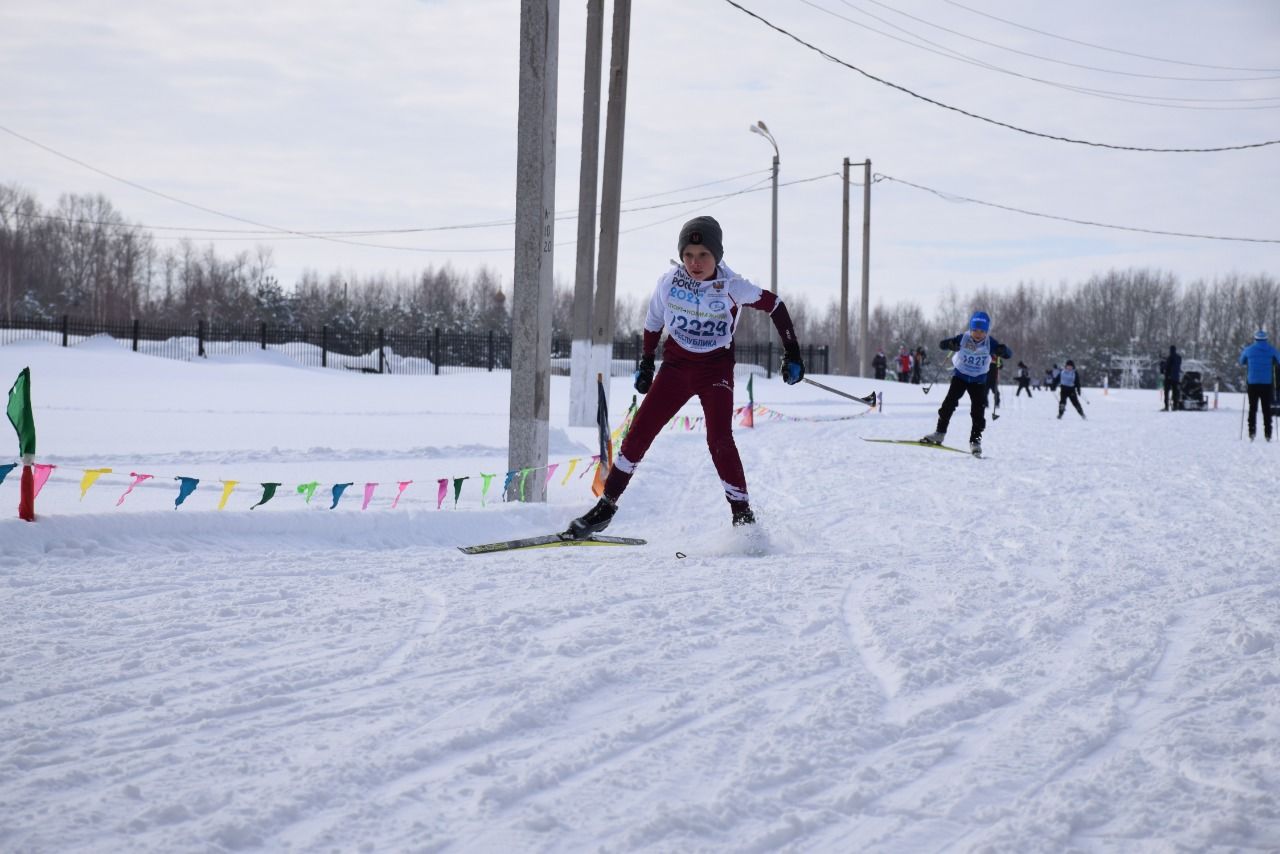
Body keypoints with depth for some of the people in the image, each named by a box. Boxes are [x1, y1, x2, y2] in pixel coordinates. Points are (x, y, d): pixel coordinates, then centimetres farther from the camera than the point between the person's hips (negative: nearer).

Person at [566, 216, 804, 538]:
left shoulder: (732, 288, -17)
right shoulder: (670, 282, -9)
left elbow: (774, 306, -4)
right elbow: (654, 321, 9)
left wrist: (792, 354, -6)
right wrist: (646, 363, 14)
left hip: (716, 372, -3)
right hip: (675, 366, 3)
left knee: (720, 442, -18)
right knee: (638, 433, -3)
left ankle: (743, 517, -8)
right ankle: (606, 506, 9)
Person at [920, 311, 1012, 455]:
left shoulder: (990, 343, -15)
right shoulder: (963, 338, -16)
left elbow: (1009, 354, -18)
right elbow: (941, 344, -18)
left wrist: (1002, 351, -42)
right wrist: (949, 344, -42)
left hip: (978, 380, 0)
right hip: (960, 376, 0)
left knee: (978, 410, -6)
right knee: (949, 402, -11)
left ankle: (975, 440, 6)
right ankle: (940, 433, -1)